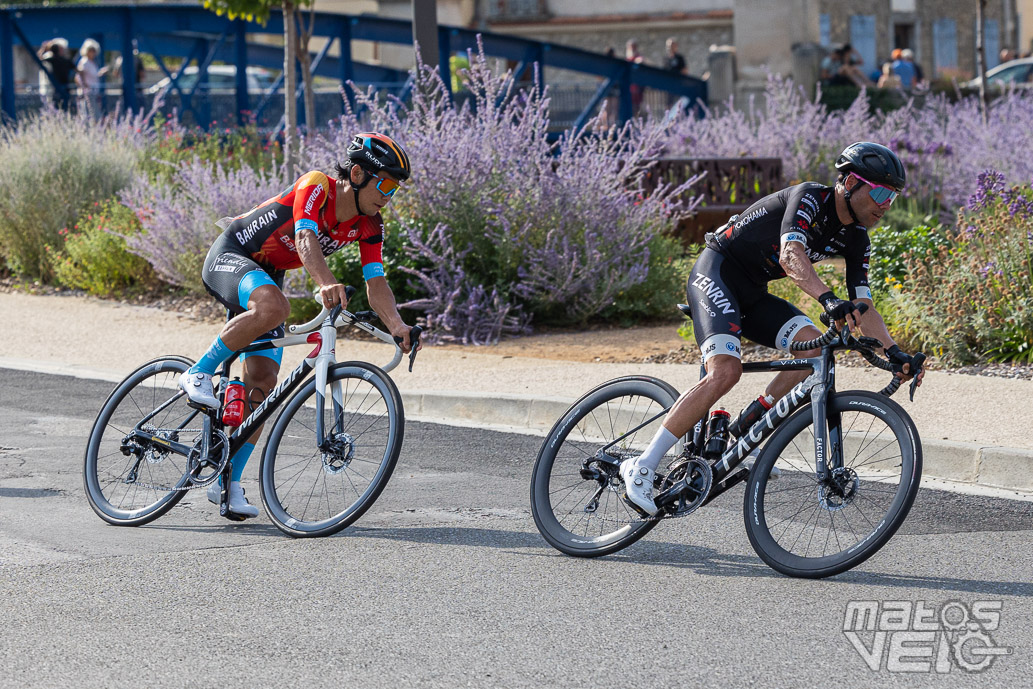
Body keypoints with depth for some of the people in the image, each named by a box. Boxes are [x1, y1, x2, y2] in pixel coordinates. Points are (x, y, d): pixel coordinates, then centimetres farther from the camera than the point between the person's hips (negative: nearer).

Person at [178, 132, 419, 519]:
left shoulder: (369, 226, -5)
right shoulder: (316, 187, -25)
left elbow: (375, 283, -10)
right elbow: (306, 240, -41)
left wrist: (396, 324, -29)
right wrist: (326, 283, -59)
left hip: (267, 275, 7)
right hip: (230, 255, -7)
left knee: (263, 382, -4)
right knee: (274, 307, -40)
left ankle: (229, 482, 1)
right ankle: (199, 373, -23)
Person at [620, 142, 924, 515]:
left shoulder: (855, 239, 4)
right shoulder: (809, 198, -20)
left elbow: (863, 307, 3)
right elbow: (791, 254, -37)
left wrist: (894, 352, -11)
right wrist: (828, 299, -53)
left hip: (753, 291, 8)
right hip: (717, 272, -8)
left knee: (815, 347, -13)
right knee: (725, 370, -27)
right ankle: (641, 468, -24)